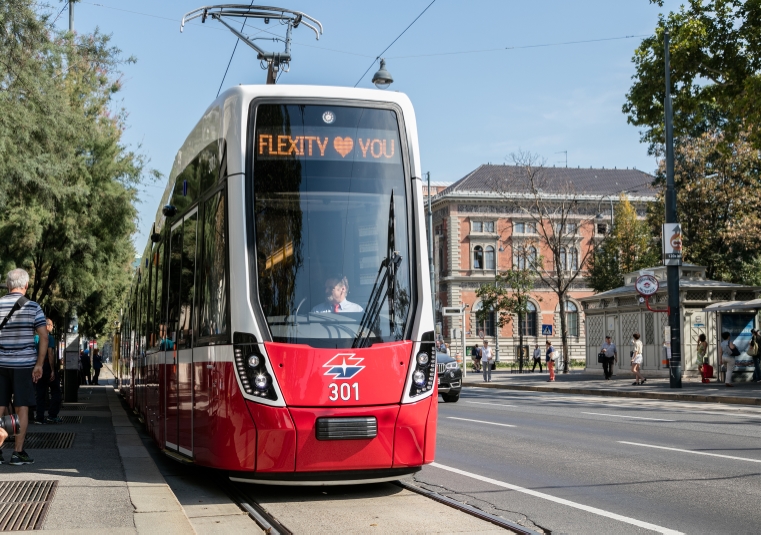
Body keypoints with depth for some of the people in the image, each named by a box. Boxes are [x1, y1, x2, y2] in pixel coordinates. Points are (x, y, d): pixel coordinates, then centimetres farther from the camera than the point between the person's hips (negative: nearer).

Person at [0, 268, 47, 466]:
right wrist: (39, 364, -5)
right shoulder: (32, 307, -2)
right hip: (24, 363, -2)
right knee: (22, 408, 2)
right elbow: (43, 336, -8)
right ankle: (18, 452, 3)